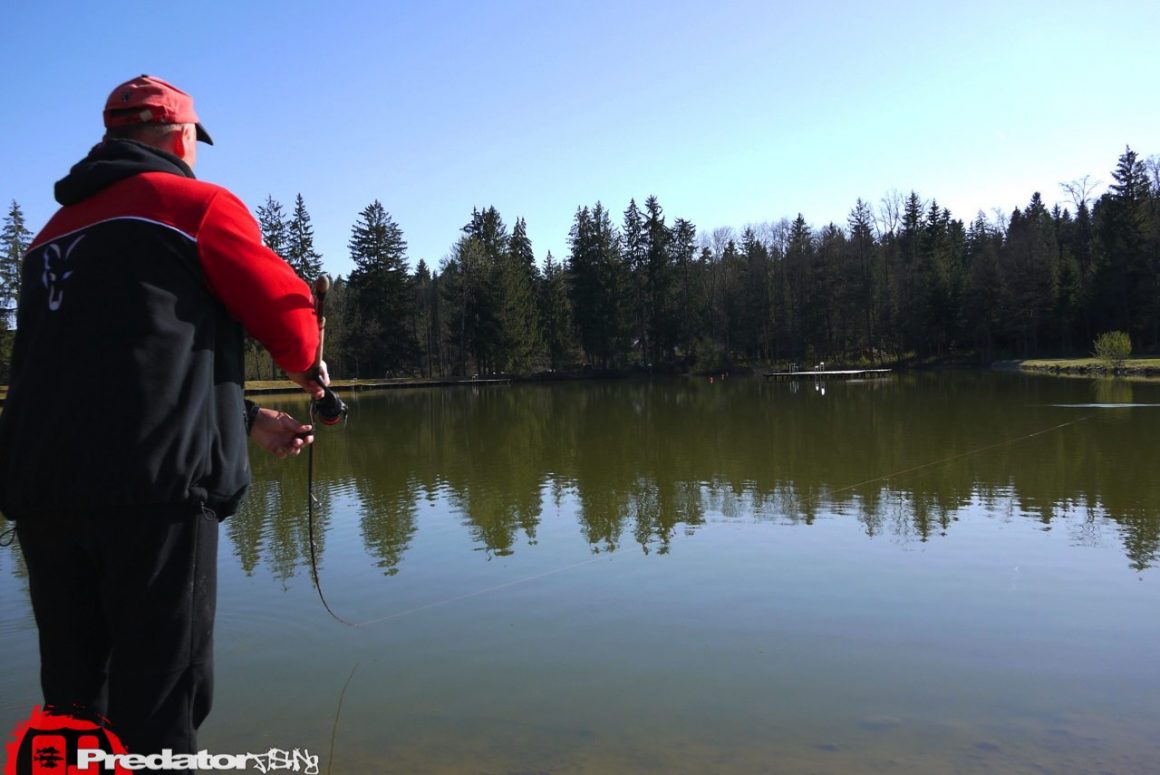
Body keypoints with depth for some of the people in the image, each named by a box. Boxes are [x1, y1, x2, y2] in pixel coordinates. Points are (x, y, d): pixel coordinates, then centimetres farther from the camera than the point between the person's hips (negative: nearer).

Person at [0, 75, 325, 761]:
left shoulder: (56, 230, 24)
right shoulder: (198, 203, 2)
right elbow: (285, 307, 3)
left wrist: (248, 422, 25)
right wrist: (308, 367, 26)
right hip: (152, 487, -7)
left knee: (73, 696, 16)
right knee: (157, 703, -1)